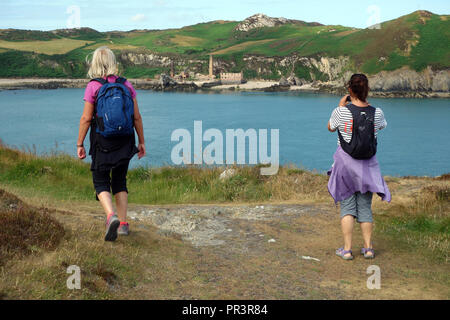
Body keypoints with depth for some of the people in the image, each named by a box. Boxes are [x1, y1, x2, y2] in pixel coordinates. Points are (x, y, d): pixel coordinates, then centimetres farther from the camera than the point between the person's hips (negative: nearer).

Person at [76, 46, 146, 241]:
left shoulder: (93, 86, -8)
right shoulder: (126, 85, 1)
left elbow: (86, 118, -9)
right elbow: (137, 117, 2)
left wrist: (80, 144, 0)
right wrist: (141, 142, 11)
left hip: (102, 141, -3)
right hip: (124, 141, 3)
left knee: (101, 182, 6)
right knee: (119, 181, 16)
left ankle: (111, 216, -19)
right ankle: (123, 223, 15)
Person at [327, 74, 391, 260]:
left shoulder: (341, 112, -14)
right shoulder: (376, 113, -7)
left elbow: (330, 127, 6)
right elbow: (382, 125, 17)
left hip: (346, 164, -2)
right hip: (367, 165, 2)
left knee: (347, 207, 5)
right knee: (365, 207, 12)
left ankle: (347, 249, 5)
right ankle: (368, 248, 14)